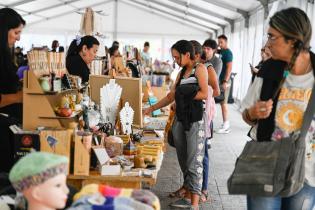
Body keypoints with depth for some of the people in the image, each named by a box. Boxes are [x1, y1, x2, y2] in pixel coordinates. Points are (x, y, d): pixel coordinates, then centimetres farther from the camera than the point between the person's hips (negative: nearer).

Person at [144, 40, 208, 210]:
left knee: (194, 162, -7)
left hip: (195, 121, -7)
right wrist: (151, 109, 19)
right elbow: (171, 97, 21)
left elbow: (204, 94, -12)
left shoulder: (200, 68, -2)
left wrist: (185, 95, -4)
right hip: (180, 119, 7)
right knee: (183, 161, 10)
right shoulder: (181, 73, 17)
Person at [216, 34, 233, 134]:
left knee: (223, 102, -6)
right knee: (222, 102, 11)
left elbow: (229, 67, -17)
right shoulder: (221, 52, 14)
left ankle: (226, 125, -1)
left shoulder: (227, 52, -10)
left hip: (224, 81, -9)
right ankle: (225, 124, 18)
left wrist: (225, 81, -21)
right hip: (220, 80, 9)